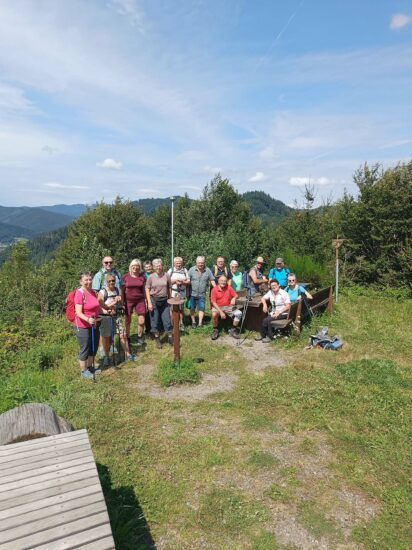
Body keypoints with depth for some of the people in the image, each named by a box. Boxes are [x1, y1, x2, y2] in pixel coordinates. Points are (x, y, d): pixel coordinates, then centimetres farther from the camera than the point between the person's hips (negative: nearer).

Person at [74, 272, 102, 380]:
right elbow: (78, 313, -26)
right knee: (85, 349, 6)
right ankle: (83, 371, 23)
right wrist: (88, 319, -40)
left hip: (94, 325, 8)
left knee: (94, 347, 19)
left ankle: (90, 367, 38)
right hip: (83, 326, -8)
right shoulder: (79, 293, -20)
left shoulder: (93, 292, 4)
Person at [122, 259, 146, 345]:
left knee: (142, 322, -3)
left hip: (140, 301, 1)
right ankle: (127, 338, 25)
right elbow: (122, 291, 3)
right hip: (128, 301, -1)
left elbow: (144, 290, 9)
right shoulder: (125, 277, -1)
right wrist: (122, 302, -2)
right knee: (128, 321, 6)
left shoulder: (142, 277, 3)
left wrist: (146, 302, 8)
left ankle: (140, 337, 20)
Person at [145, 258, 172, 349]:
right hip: (154, 300, -1)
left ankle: (170, 337, 15)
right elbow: (147, 289, -2)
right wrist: (149, 302, -9)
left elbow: (169, 289, 6)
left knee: (167, 319, 2)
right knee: (155, 320, 7)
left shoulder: (166, 276, -1)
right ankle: (157, 339, 21)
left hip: (164, 301, 1)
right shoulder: (151, 277, -3)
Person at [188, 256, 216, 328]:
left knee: (201, 308, -1)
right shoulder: (191, 270, -4)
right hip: (192, 293, 0)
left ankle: (200, 323, 7)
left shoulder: (208, 270, -2)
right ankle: (193, 322, 24)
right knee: (192, 308, 9)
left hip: (202, 294, 0)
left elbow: (212, 281, 2)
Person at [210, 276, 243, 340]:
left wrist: (234, 298, -21)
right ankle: (215, 330, -8)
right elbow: (213, 302, -12)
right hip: (218, 307, -3)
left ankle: (233, 330, 0)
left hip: (228, 307, 3)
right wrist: (221, 312, -22)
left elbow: (236, 295, 6)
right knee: (214, 314, -35)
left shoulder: (229, 287, 1)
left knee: (239, 313, -18)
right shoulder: (214, 289, -9)